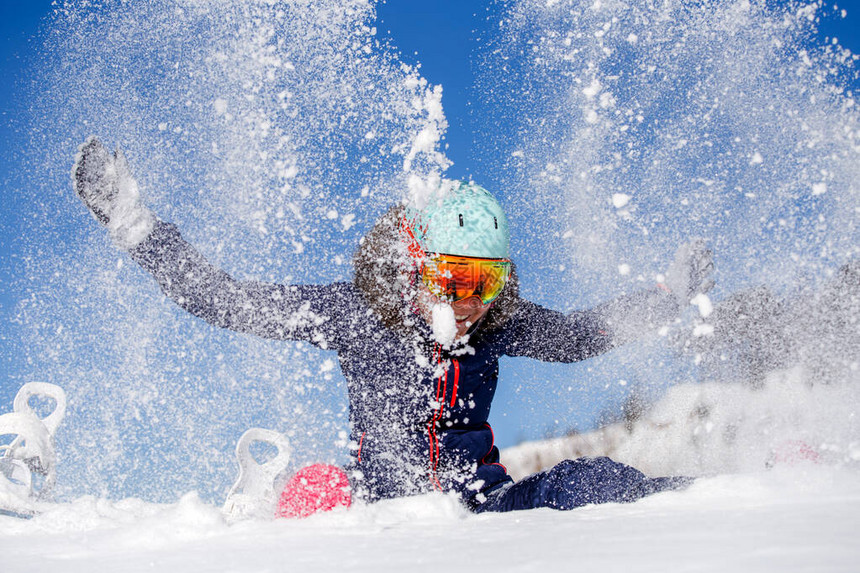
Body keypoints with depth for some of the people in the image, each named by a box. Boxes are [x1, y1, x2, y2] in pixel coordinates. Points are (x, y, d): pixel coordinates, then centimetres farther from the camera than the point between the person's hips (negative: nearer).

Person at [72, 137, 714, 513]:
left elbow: (579, 334, 21)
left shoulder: (497, 322, 2)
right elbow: (223, 298, -4)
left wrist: (673, 292, 18)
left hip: (484, 500, 1)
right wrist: (131, 219, -8)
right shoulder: (352, 313, -8)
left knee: (594, 479, -20)